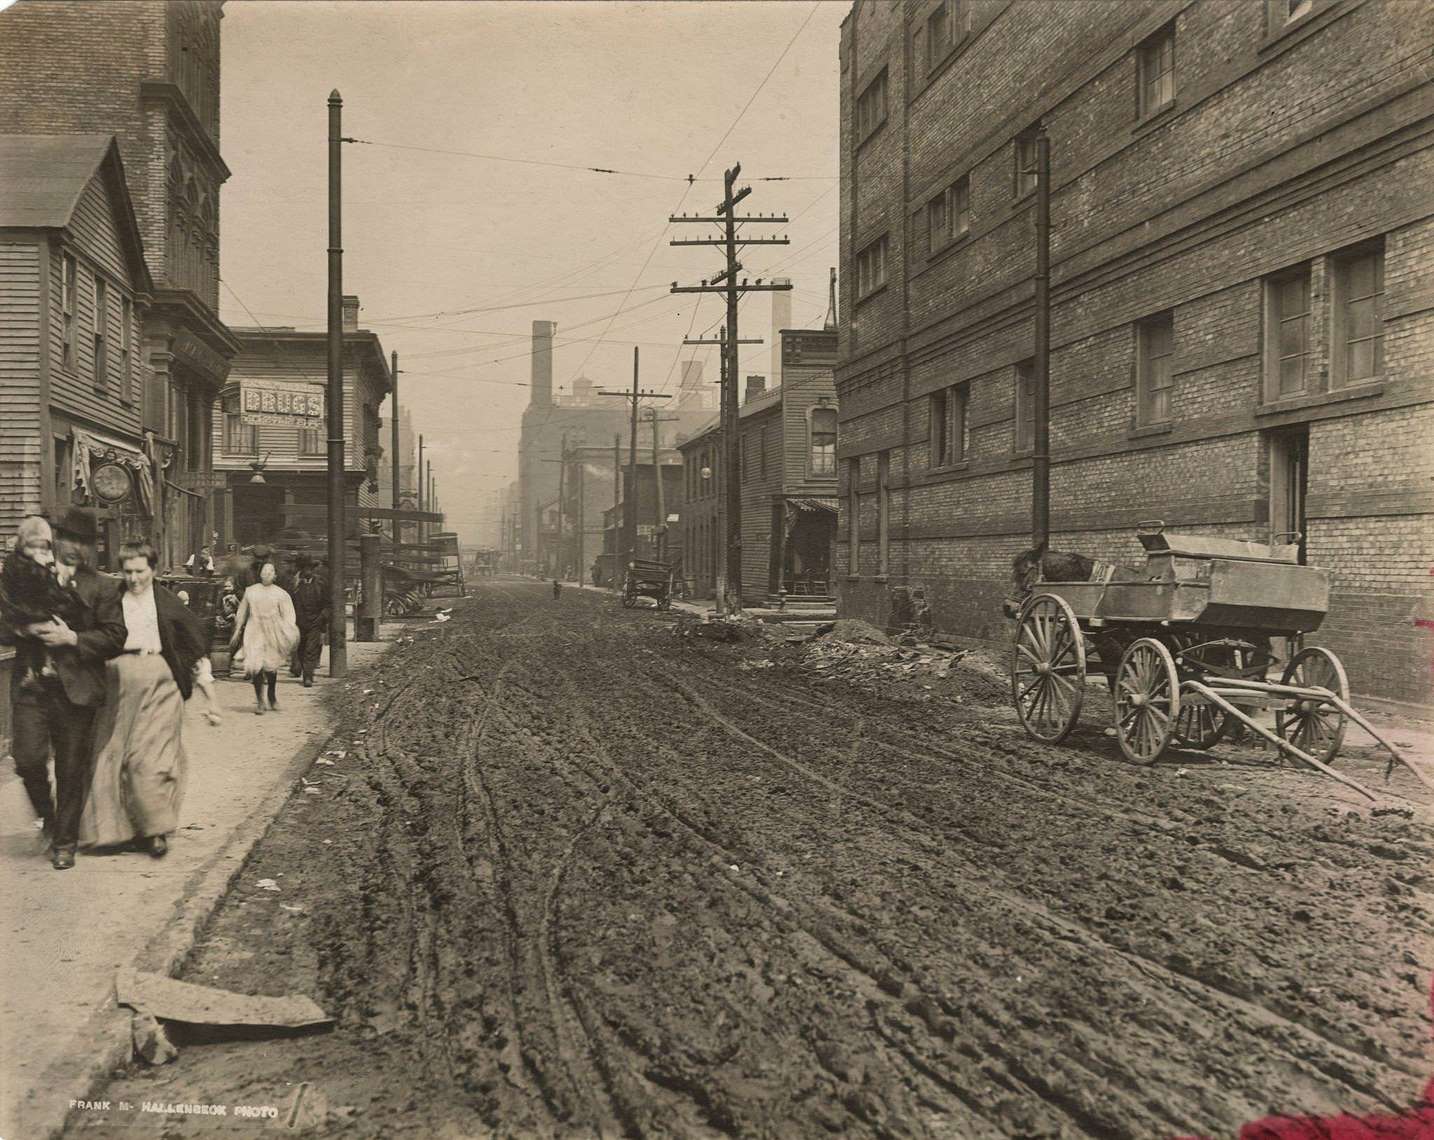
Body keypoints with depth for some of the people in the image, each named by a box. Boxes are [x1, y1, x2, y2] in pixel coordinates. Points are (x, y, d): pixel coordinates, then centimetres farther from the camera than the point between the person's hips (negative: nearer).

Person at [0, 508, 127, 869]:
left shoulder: (101, 588, 4)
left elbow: (115, 638, -3)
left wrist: (71, 638, -13)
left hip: (75, 690, -1)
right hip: (30, 687, 2)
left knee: (72, 770, 3)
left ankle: (64, 842, 17)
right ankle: (46, 814, 22)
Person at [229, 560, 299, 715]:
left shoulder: (281, 594, 4)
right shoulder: (250, 592, 9)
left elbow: (288, 617, 0)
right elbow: (242, 614, 17)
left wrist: (289, 635, -13)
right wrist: (237, 633, 16)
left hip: (273, 634, 0)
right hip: (254, 632, 0)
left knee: (271, 667, 5)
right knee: (256, 666, -11)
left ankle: (272, 695, 30)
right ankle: (259, 701, -1)